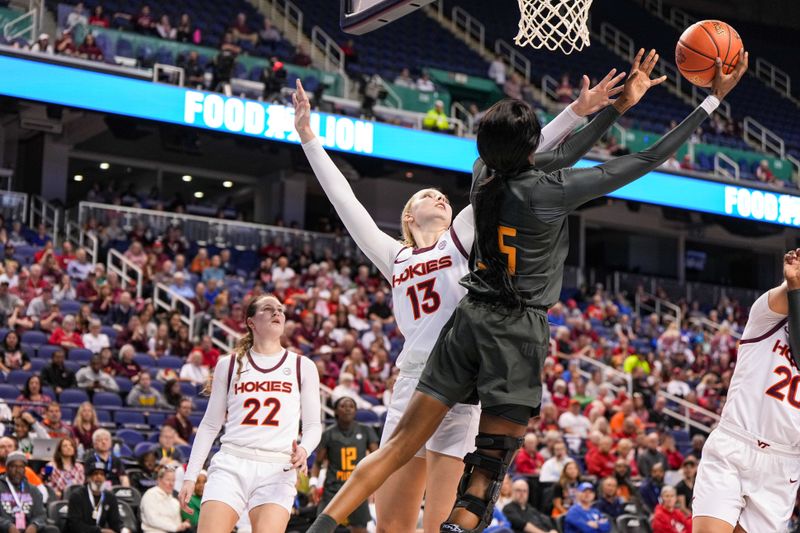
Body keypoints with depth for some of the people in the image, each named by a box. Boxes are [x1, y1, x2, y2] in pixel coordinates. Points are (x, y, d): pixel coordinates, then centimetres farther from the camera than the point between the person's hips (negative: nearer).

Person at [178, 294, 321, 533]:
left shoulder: (302, 366, 9)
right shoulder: (229, 365, 11)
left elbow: (313, 424, 10)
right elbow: (210, 424, 15)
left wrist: (303, 449, -13)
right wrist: (190, 476, 9)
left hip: (277, 470, -1)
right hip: (230, 465, 1)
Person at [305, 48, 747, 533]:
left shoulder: (485, 175, 5)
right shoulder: (549, 189, -12)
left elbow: (554, 162, 21)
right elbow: (648, 161, -8)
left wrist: (620, 106, 25)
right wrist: (714, 100, 0)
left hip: (470, 319, 6)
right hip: (519, 333, -6)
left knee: (400, 446, 7)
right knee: (488, 470, -3)